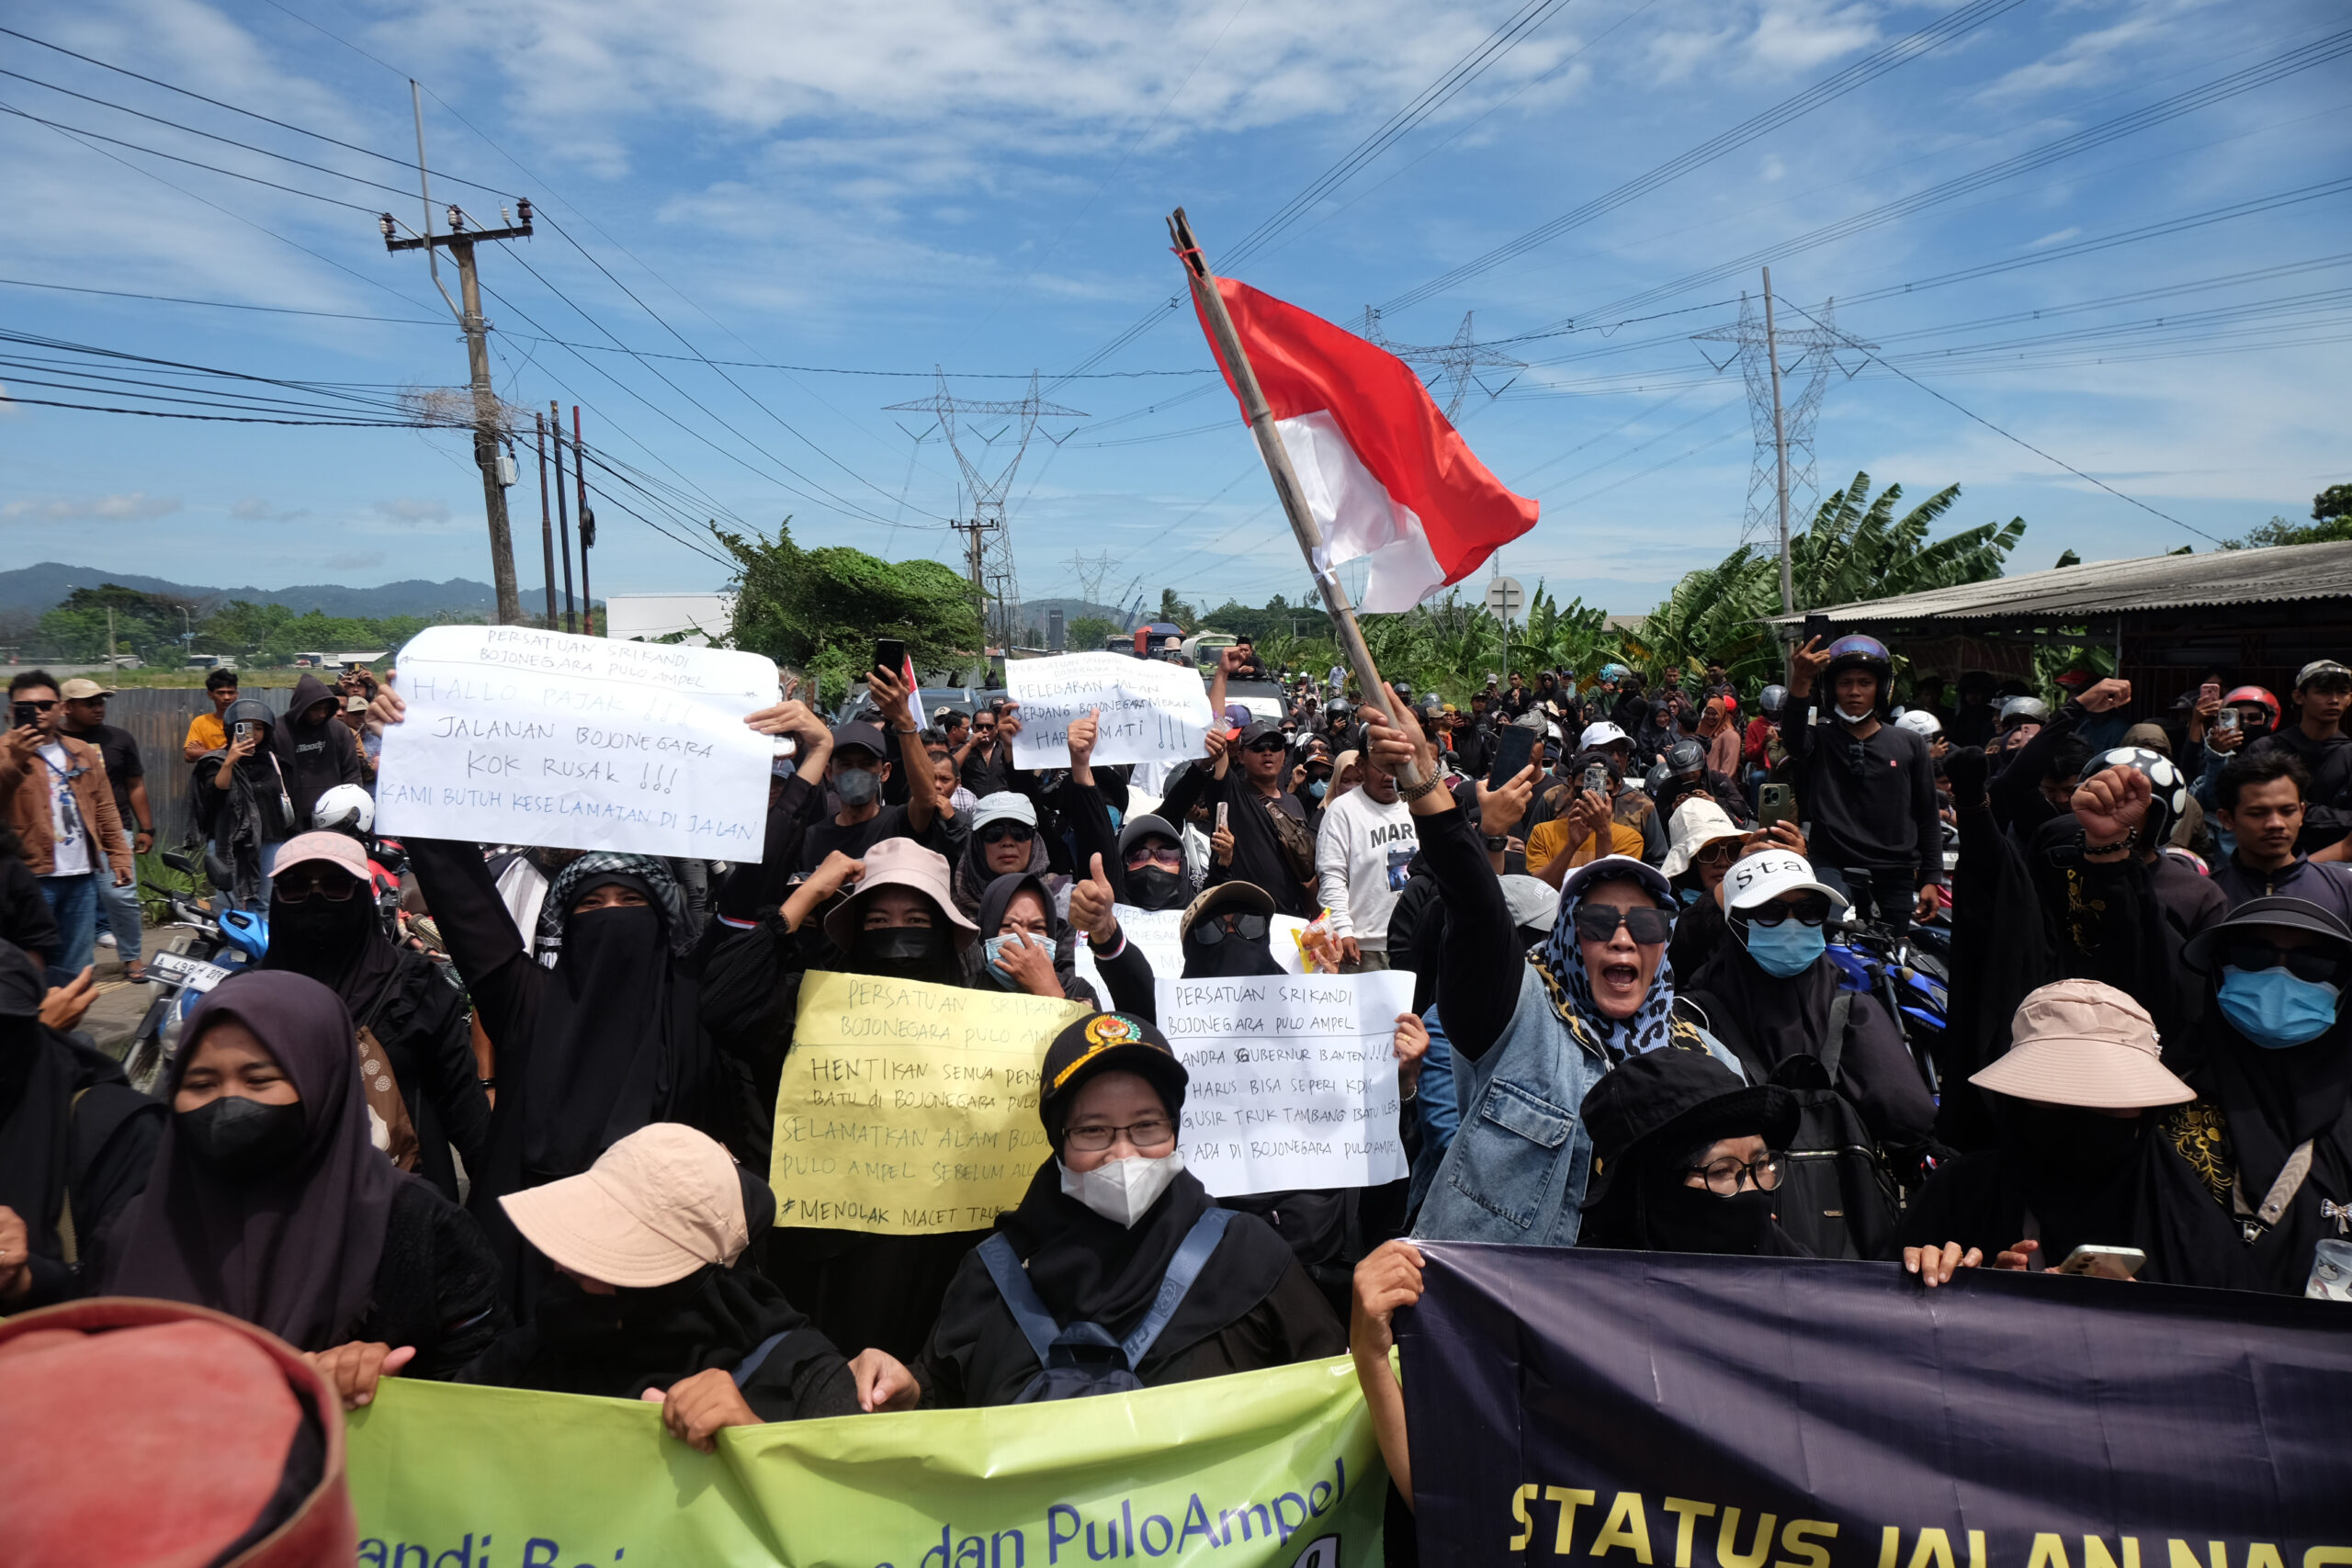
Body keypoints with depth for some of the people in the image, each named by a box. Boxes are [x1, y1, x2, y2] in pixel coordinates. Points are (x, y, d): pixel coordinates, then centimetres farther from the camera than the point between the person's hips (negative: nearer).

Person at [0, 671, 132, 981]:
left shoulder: (83, 752, 15)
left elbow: (104, 809, 15)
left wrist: (119, 855, 10)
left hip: (82, 876, 5)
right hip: (32, 877, -5)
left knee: (76, 968, 13)